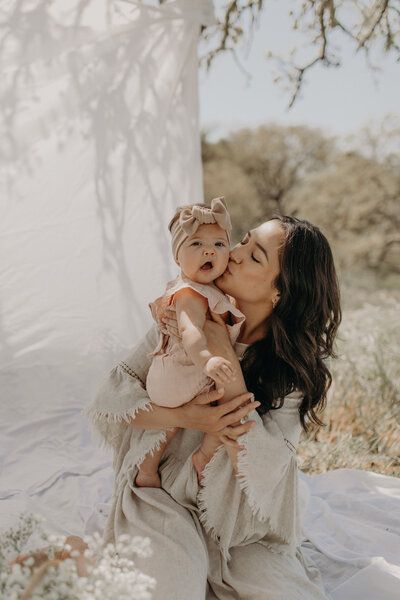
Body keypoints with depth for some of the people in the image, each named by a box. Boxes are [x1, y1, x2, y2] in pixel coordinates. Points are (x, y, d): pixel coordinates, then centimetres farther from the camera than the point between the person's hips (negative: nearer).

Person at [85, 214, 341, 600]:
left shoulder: (299, 369, -11)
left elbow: (260, 470, -21)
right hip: (165, 502, -1)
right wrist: (184, 418, -26)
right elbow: (110, 395, -7)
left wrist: (223, 354, -25)